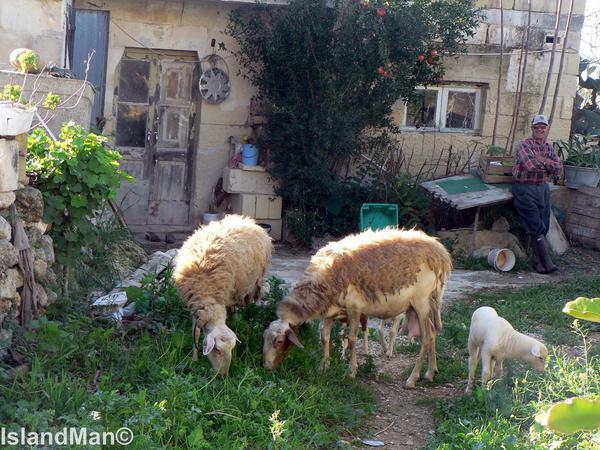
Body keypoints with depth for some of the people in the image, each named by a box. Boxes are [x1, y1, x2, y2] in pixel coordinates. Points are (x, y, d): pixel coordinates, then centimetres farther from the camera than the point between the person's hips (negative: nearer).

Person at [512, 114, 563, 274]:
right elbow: (530, 166, -24)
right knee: (536, 227, -7)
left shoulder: (549, 148, 13)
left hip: (543, 189, 6)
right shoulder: (525, 145, -8)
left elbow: (559, 169, 0)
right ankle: (547, 263, -4)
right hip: (525, 190, -6)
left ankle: (539, 261, 15)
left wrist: (543, 161, -14)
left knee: (544, 227, 6)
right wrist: (549, 166, -7)